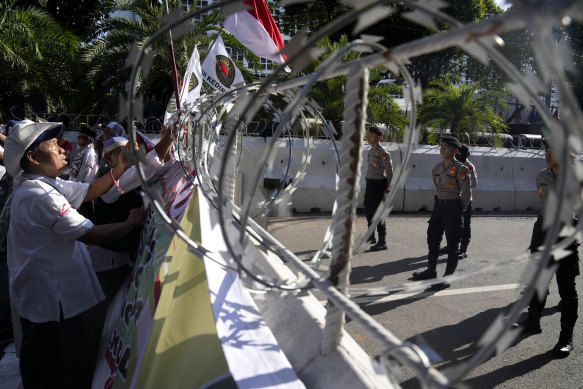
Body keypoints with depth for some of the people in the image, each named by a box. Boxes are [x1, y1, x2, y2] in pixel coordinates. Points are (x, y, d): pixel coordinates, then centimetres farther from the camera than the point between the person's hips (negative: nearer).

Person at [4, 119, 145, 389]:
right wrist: (132, 223, -10)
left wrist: (123, 166, 6)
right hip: (55, 305, -10)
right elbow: (93, 235, -23)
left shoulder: (45, 184, 5)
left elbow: (89, 192, 10)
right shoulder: (40, 196, -25)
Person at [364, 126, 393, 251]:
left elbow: (389, 170, -14)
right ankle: (371, 237, 33)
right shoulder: (371, 150, 10)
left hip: (378, 184, -9)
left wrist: (388, 186, -7)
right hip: (370, 183, 9)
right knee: (368, 210, 17)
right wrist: (369, 183, 17)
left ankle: (382, 242, 4)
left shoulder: (383, 152, -17)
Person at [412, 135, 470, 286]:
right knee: (432, 239, 14)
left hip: (453, 207, -7)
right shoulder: (436, 168, 8)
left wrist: (458, 210, -1)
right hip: (438, 206, 7)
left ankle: (448, 276, 11)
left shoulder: (460, 169, -12)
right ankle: (431, 271, 29)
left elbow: (466, 193, -9)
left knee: (452, 244, 2)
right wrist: (442, 202, 17)